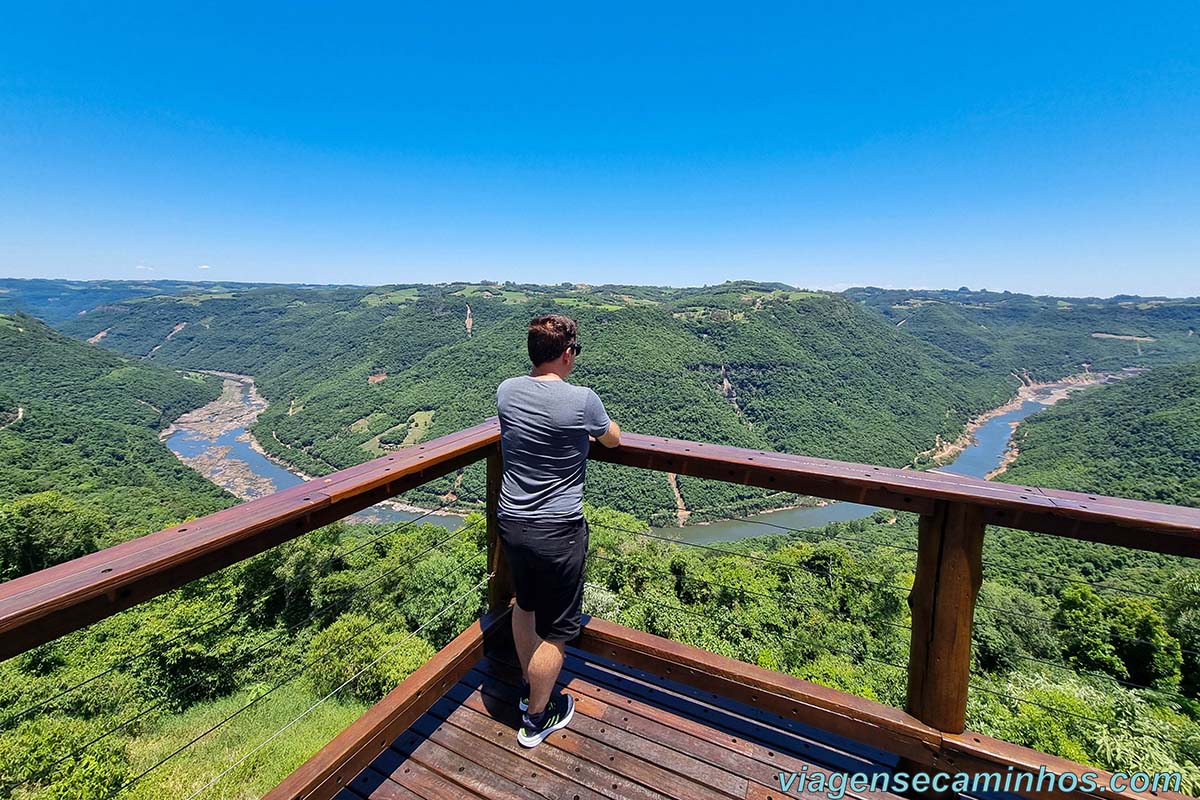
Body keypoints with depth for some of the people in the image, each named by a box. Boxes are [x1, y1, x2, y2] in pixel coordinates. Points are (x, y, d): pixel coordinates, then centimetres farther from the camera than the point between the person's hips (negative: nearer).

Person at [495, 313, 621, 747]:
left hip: (511, 522, 7)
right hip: (558, 531, -6)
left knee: (525, 604, 28)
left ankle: (530, 686, 50)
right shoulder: (582, 400, -19)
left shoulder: (506, 391, -4)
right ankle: (536, 718, 33)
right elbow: (613, 440, 2)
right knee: (556, 629, 14)